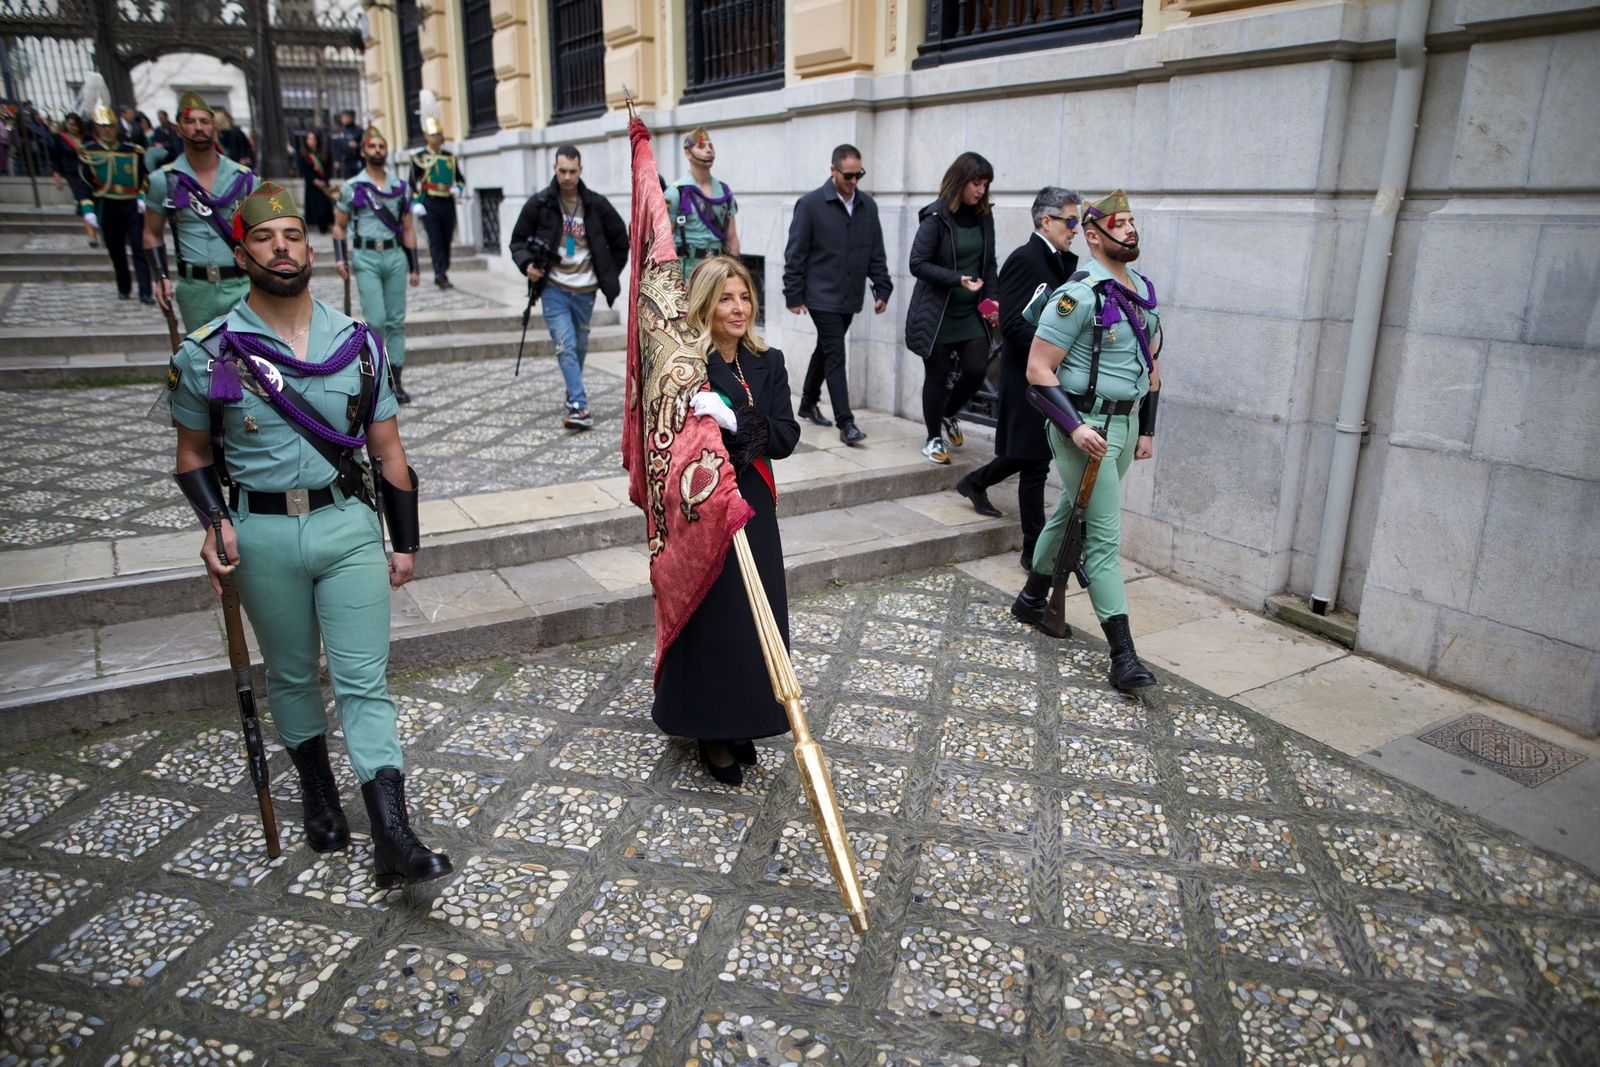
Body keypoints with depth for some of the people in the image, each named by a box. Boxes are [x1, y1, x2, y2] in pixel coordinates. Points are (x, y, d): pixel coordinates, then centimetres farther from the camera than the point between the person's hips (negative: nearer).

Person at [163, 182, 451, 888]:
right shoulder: (206, 354, -1)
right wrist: (214, 522, -10)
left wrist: (406, 542, 7)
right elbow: (193, 453, 9)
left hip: (350, 525, 0)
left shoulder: (357, 344, 2)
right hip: (262, 536, 0)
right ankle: (317, 789, 38)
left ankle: (392, 838, -6)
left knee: (363, 681, -4)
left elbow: (388, 449, 6)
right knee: (291, 674, 16)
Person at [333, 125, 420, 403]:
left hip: (395, 256, 3)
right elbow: (340, 226, 9)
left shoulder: (400, 187, 11)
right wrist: (340, 258, -5)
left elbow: (408, 229, 12)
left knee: (396, 321, 3)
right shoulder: (352, 187, 4)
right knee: (376, 320, -11)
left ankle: (395, 381, 8)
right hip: (366, 257, -3)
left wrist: (414, 266, 8)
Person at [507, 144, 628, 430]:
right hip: (553, 288, -2)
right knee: (566, 345, -14)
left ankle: (574, 396, 36)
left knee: (580, 345, 15)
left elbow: (620, 238, 13)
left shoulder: (597, 204, 0)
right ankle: (580, 406, -19)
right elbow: (519, 240, 4)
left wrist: (610, 274, 10)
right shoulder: (539, 204, -4)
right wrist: (526, 264, -15)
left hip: (585, 290, 3)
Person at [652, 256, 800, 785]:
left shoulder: (768, 363, 3)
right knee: (708, 617, 2)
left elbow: (785, 438, -7)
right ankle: (710, 730, 20)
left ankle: (742, 722, 28)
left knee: (754, 617, 9)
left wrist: (732, 421, -22)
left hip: (753, 509, 4)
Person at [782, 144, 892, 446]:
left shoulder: (868, 206, 8)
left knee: (825, 350, 17)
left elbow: (876, 253, 13)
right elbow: (795, 254, -6)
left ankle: (808, 404, 34)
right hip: (822, 296, -5)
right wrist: (794, 296, -8)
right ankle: (845, 423, -12)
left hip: (849, 297, 6)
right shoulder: (810, 204, -7)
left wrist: (882, 289, 6)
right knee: (836, 355, -10)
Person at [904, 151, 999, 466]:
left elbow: (989, 263, 13)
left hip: (971, 312, 5)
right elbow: (918, 264, -13)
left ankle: (947, 416, 28)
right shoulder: (936, 217, -11)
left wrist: (991, 298, -1)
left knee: (976, 370, -2)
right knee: (937, 376, 4)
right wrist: (957, 279, -22)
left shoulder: (983, 216, 6)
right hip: (937, 313, -5)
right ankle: (934, 438, 22)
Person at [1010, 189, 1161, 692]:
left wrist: (1147, 429, 17)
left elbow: (1150, 364, 20)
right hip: (1085, 427, -8)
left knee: (1072, 513, 19)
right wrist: (1075, 426, -25)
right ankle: (1123, 654, -7)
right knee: (1105, 536, -9)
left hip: (1125, 424, 8)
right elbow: (1038, 370, -17)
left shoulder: (1144, 291, 11)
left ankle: (1032, 599, 38)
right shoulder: (1079, 296, -15)